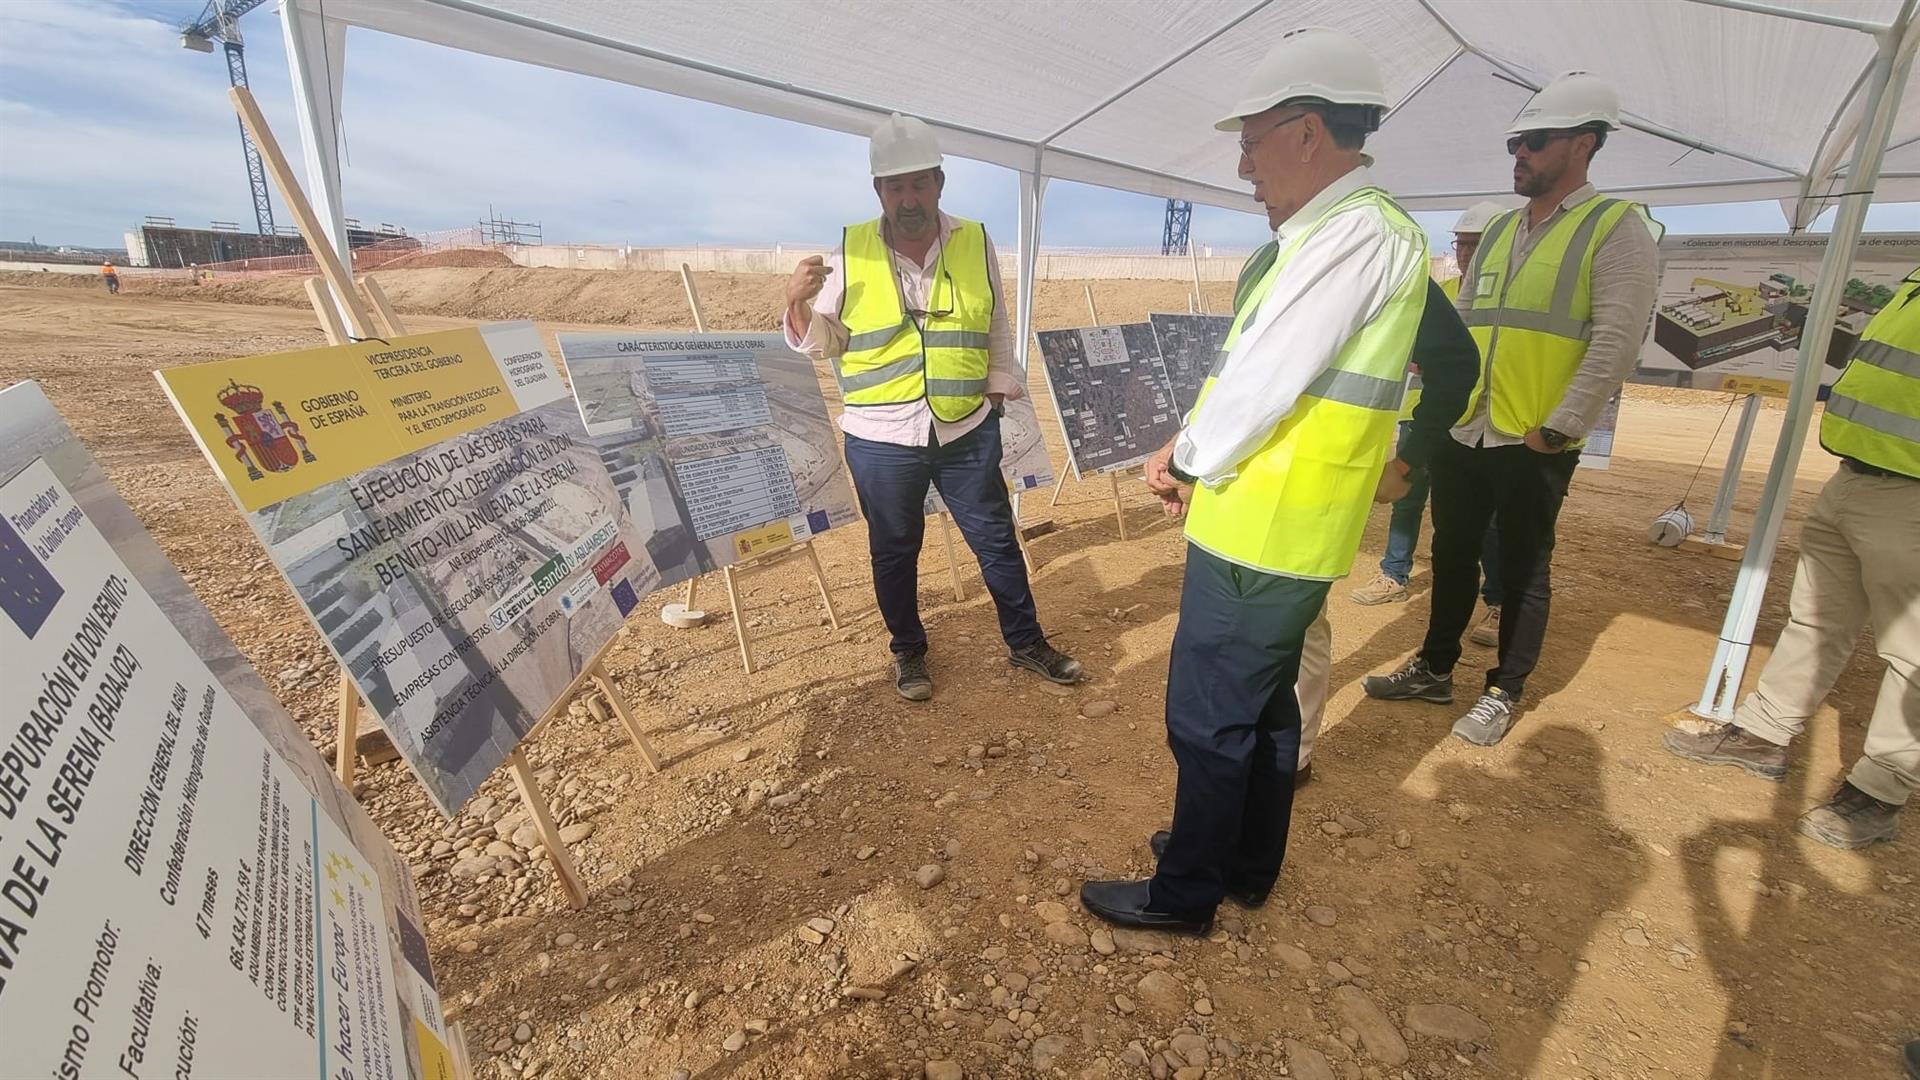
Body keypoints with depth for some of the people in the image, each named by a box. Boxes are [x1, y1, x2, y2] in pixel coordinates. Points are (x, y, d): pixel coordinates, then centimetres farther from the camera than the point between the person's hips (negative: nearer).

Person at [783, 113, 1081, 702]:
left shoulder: (976, 244, 0)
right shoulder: (849, 253, -5)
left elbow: (996, 331, 10)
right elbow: (818, 343, -1)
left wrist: (1001, 386, 12)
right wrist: (798, 304, -20)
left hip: (967, 433, 1)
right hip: (881, 440, -1)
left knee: (997, 539, 12)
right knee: (894, 551, 13)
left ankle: (1025, 640, 33)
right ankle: (908, 651, 35)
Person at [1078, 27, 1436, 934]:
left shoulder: (1354, 233, -17)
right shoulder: (1346, 234, 14)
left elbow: (1259, 386, -20)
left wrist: (1185, 461, -4)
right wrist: (1189, 450, 4)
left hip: (1258, 538, -10)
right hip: (1292, 533, 10)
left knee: (1208, 723, 4)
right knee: (1264, 710, 21)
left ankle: (1185, 895, 24)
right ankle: (1249, 866, 40)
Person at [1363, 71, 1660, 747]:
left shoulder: (1618, 228, -4)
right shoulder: (1498, 230, 15)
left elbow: (1616, 341, -12)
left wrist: (1558, 428, -16)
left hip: (1534, 447, -6)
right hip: (1462, 435, 6)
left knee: (1523, 570, 7)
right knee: (1452, 556, 14)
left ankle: (1504, 693, 22)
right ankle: (1435, 669, 30)